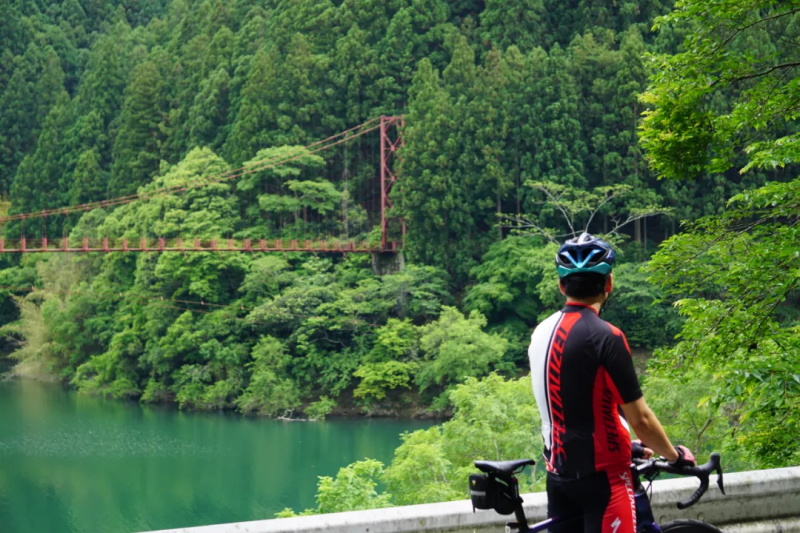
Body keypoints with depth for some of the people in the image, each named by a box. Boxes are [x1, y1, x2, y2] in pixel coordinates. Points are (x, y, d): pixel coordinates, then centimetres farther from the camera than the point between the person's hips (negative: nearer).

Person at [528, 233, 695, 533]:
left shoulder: (542, 333, 6)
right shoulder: (605, 337, -17)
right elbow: (640, 418, -15)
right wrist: (675, 455, 3)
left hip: (559, 474, 7)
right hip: (600, 475, -7)